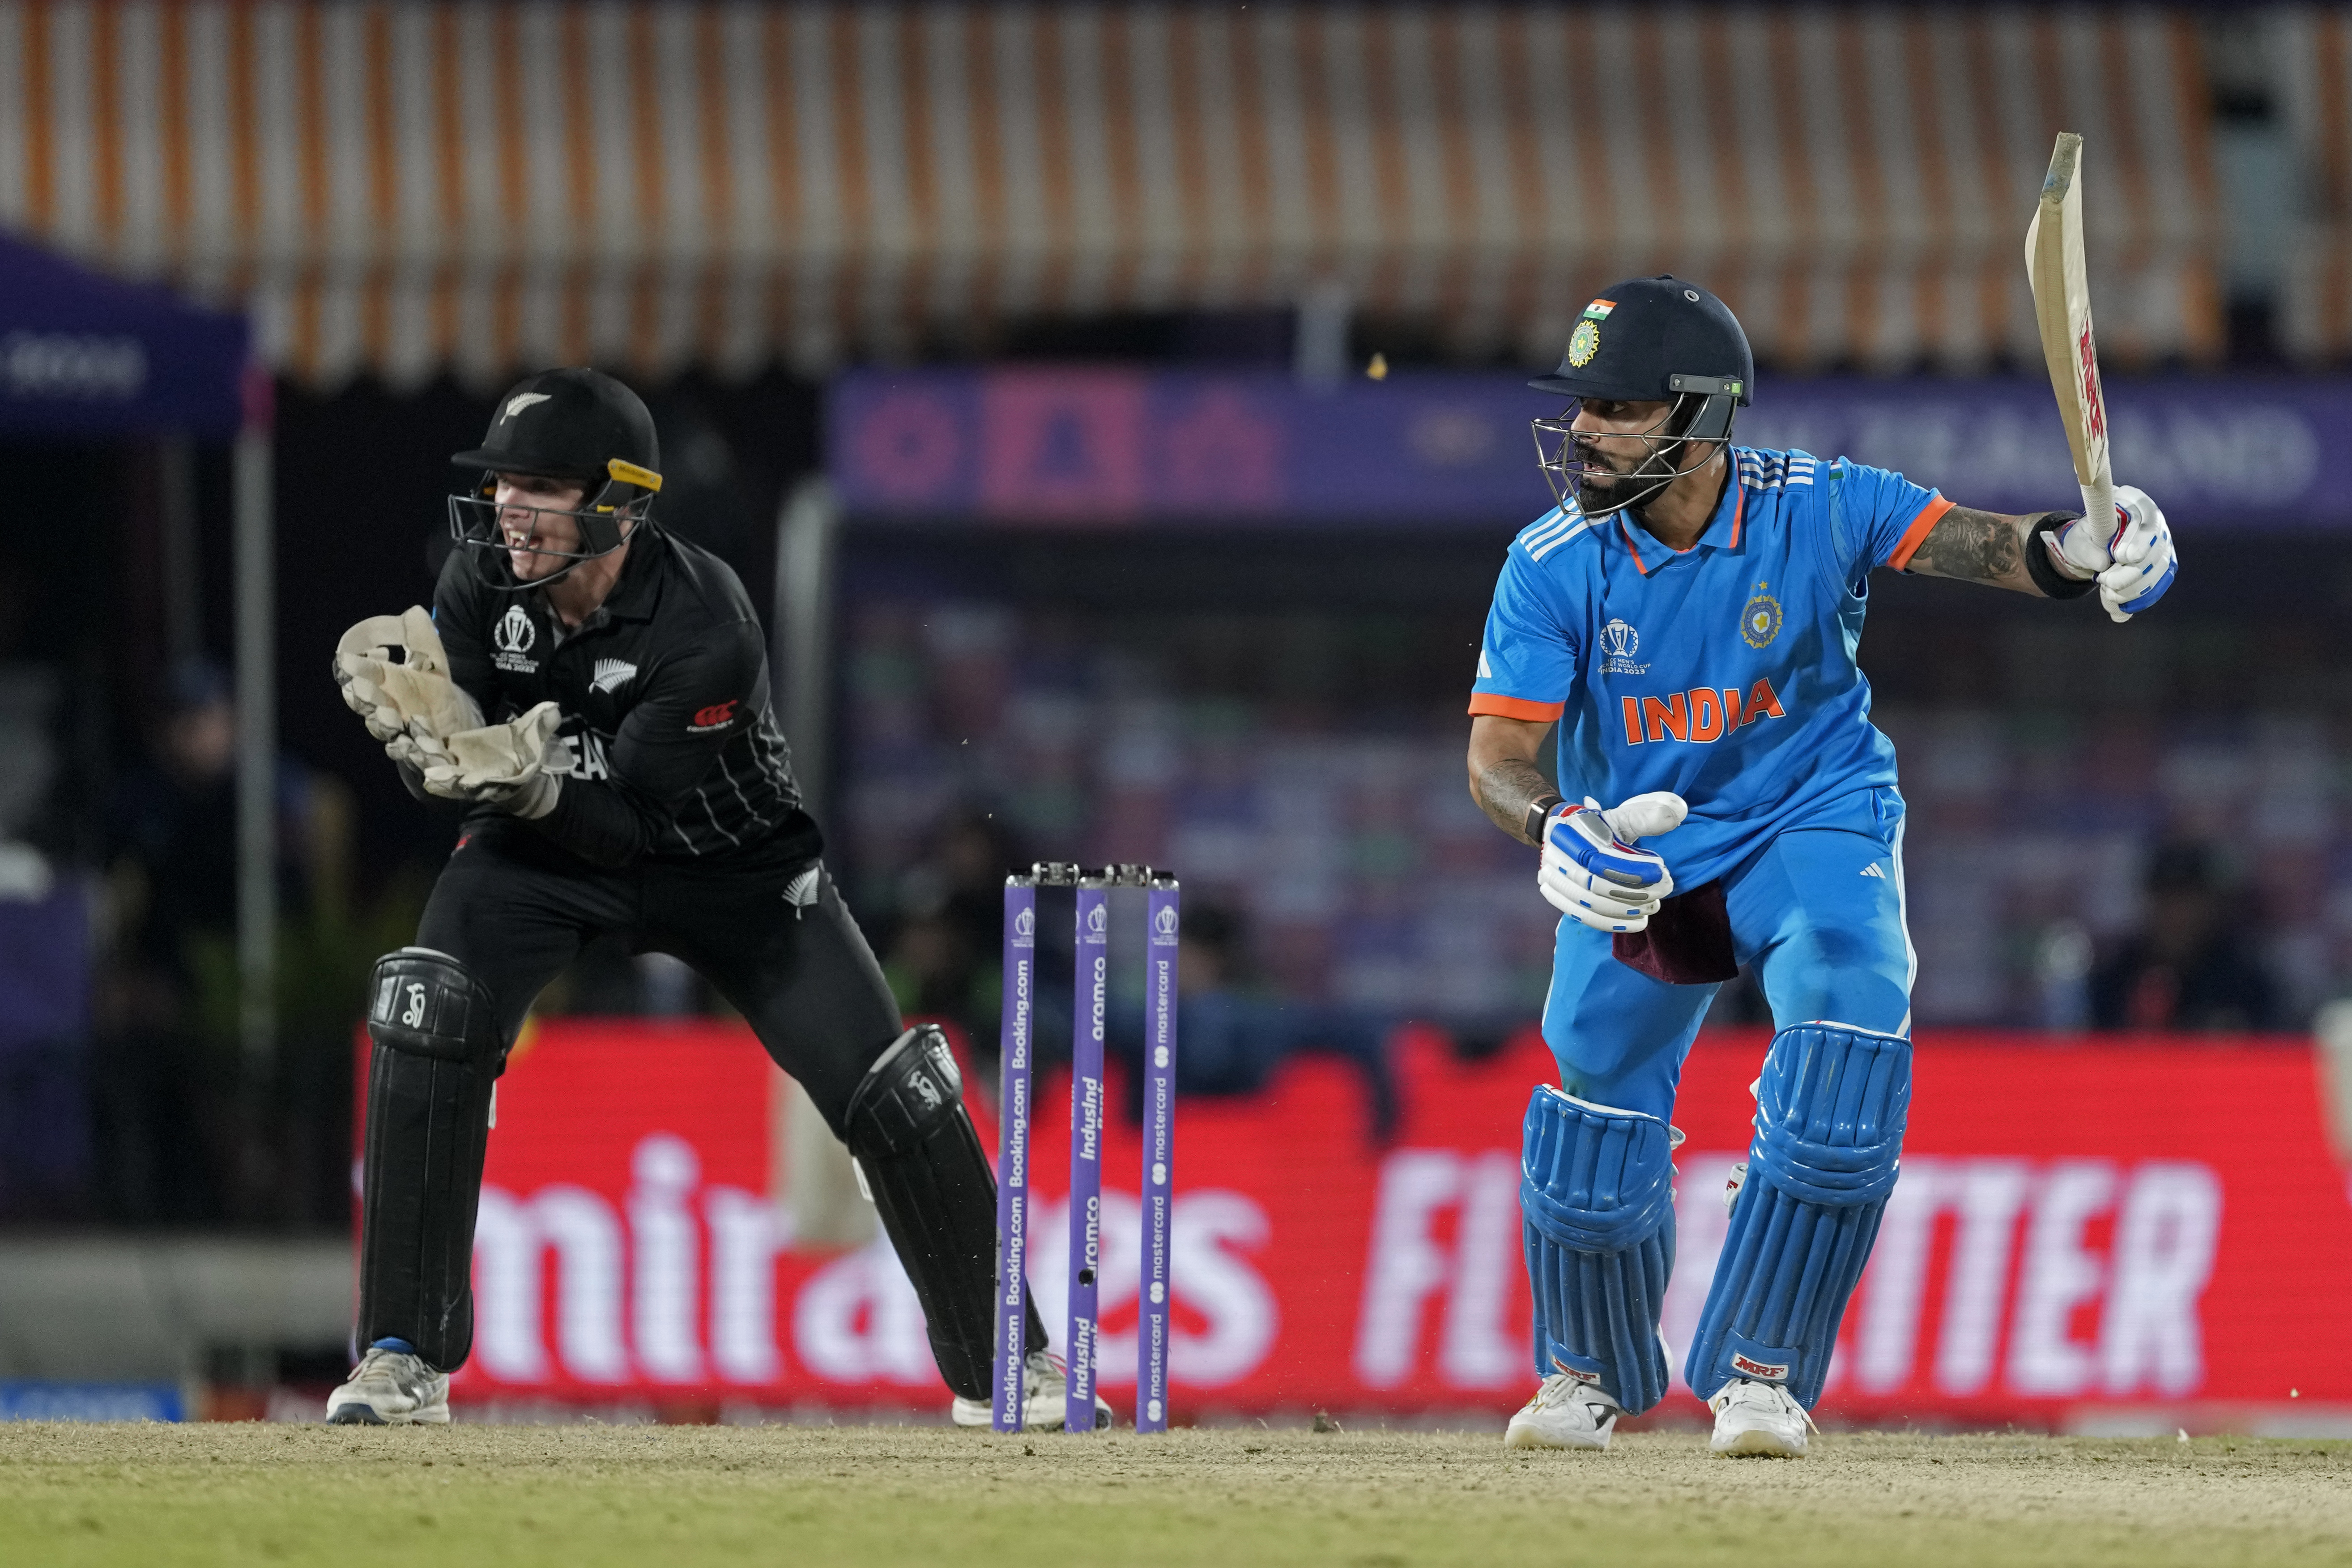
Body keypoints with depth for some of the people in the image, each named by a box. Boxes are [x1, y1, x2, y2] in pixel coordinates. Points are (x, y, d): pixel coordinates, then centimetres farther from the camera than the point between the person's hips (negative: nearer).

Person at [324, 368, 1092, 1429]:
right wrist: (423, 726, -37)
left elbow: (625, 817, -31)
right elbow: (445, 772, -14)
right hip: (546, 849, 3)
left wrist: (521, 775, -49)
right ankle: (405, 1358, -14)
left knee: (891, 1094, -8)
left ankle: (1001, 1366, 11)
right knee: (426, 1018, -23)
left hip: (731, 864, -3)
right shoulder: (485, 578, -18)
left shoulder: (706, 629, -32)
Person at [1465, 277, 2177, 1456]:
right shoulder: (1554, 565, -16)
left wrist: (2081, 550, -50)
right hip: (1639, 859, 2)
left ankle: (1759, 1372, -13)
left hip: (1815, 827, -2)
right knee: (1598, 1113, 2)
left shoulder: (1814, 508, -18)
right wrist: (1556, 831, -41)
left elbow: (1968, 543, -27)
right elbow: (1497, 750, -18)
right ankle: (1587, 1375, 34)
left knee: (1847, 1038, -25)